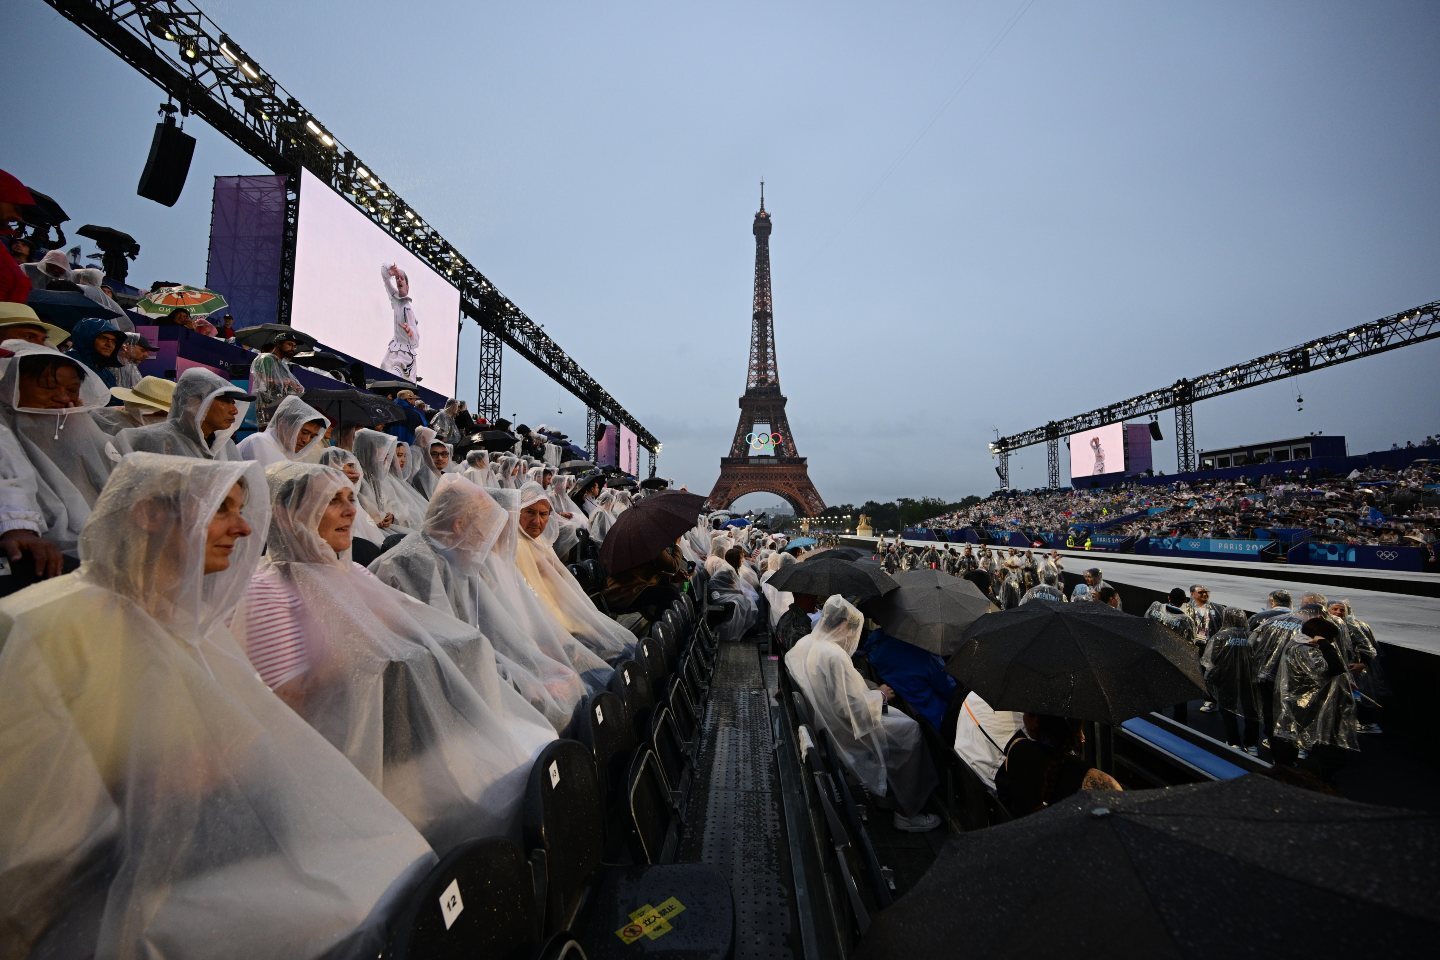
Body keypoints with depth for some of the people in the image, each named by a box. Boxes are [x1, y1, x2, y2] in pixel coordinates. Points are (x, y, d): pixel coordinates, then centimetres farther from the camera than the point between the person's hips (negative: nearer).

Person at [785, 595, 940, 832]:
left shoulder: (805, 642, -4)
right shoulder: (835, 657, -31)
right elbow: (853, 708, -27)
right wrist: (881, 695, -9)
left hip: (819, 721, 9)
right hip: (842, 731, -9)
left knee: (898, 716, 19)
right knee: (911, 730, 1)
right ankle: (906, 813, 12)